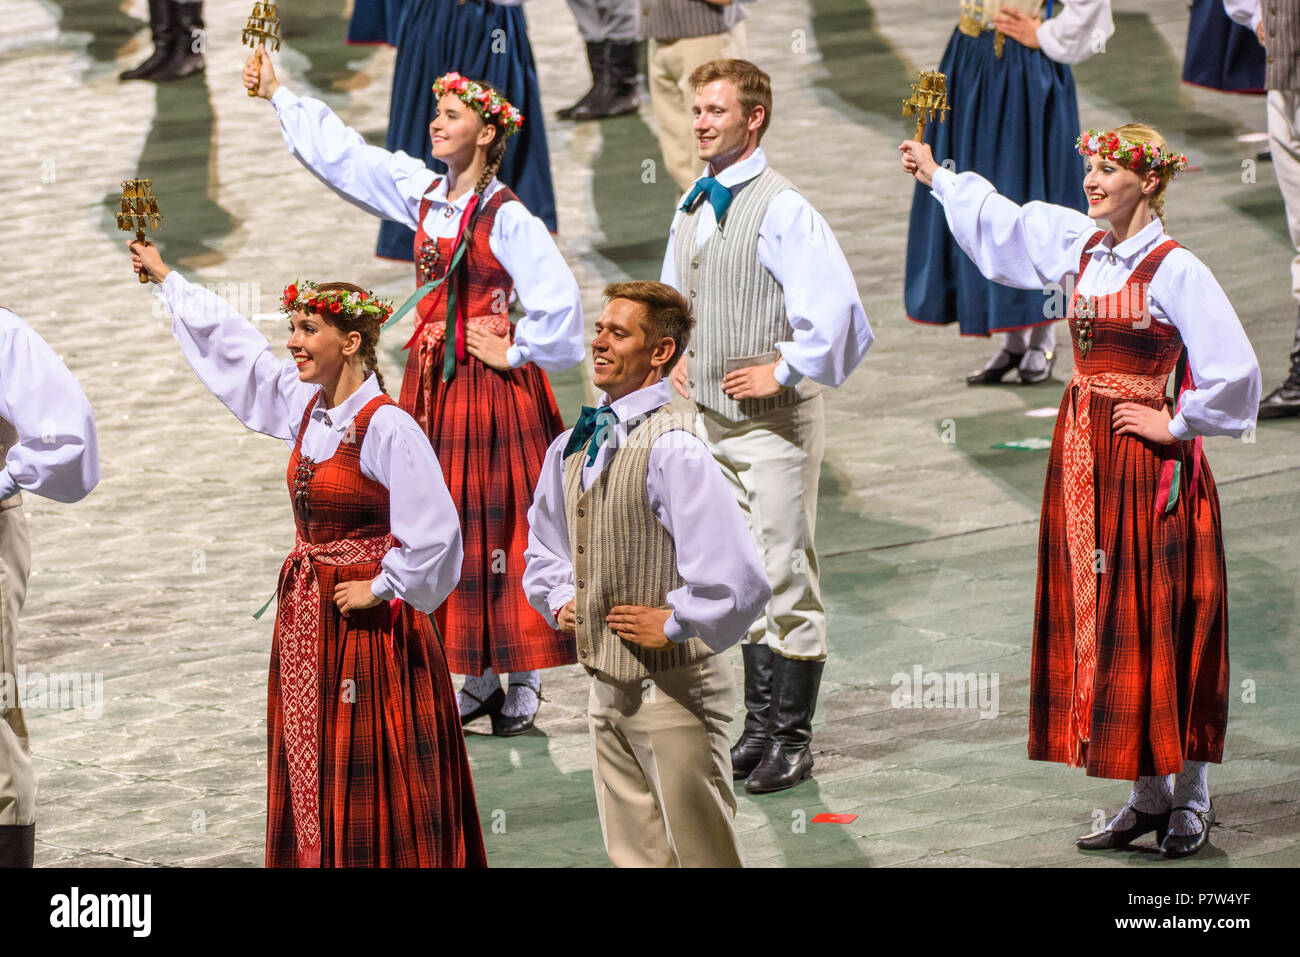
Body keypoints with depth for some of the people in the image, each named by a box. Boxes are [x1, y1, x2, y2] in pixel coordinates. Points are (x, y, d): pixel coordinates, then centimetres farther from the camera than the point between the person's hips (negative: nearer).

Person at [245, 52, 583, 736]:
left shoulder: (506, 217, -14)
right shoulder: (424, 194, 7)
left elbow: (558, 300, -21)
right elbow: (343, 155, 16)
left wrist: (515, 352, -12)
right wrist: (278, 97, 19)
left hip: (489, 386, -7)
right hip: (433, 379, 7)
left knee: (497, 526, -5)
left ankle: (524, 682, 2)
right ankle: (479, 679, 15)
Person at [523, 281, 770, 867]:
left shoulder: (672, 450, -20)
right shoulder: (571, 448, 6)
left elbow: (741, 581, -27)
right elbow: (544, 546, 27)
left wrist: (672, 624, -15)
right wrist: (560, 599, 10)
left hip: (672, 690, -8)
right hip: (608, 687, 8)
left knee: (702, 855, 3)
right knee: (633, 855, 16)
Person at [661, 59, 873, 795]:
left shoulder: (782, 209, -16)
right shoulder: (694, 208, 10)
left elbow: (835, 304, -25)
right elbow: (672, 291, 29)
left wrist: (783, 372, -17)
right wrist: (677, 358, 14)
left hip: (774, 420, -8)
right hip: (713, 419, 8)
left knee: (786, 577, -3)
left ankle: (792, 740, 2)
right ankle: (760, 727, 21)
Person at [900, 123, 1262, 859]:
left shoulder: (1175, 270, -14)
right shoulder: (1079, 245, 8)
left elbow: (1235, 371, -19)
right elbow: (1002, 221, 27)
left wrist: (1175, 423, -11)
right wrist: (937, 177, 36)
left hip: (1146, 458, -7)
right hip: (1084, 454, 7)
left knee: (1157, 628, -5)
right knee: (1101, 626, 7)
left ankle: (1191, 801, 2)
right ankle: (1150, 796, 14)